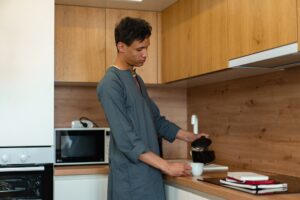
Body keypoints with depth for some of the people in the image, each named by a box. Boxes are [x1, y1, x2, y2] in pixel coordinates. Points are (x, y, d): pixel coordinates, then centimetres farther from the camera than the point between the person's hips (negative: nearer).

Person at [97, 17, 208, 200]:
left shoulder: (137, 80, 13)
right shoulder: (110, 84, -16)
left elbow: (156, 119, 20)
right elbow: (126, 140, -21)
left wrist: (190, 137, 11)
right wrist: (167, 166, -21)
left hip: (149, 173, 8)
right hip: (131, 179, -8)